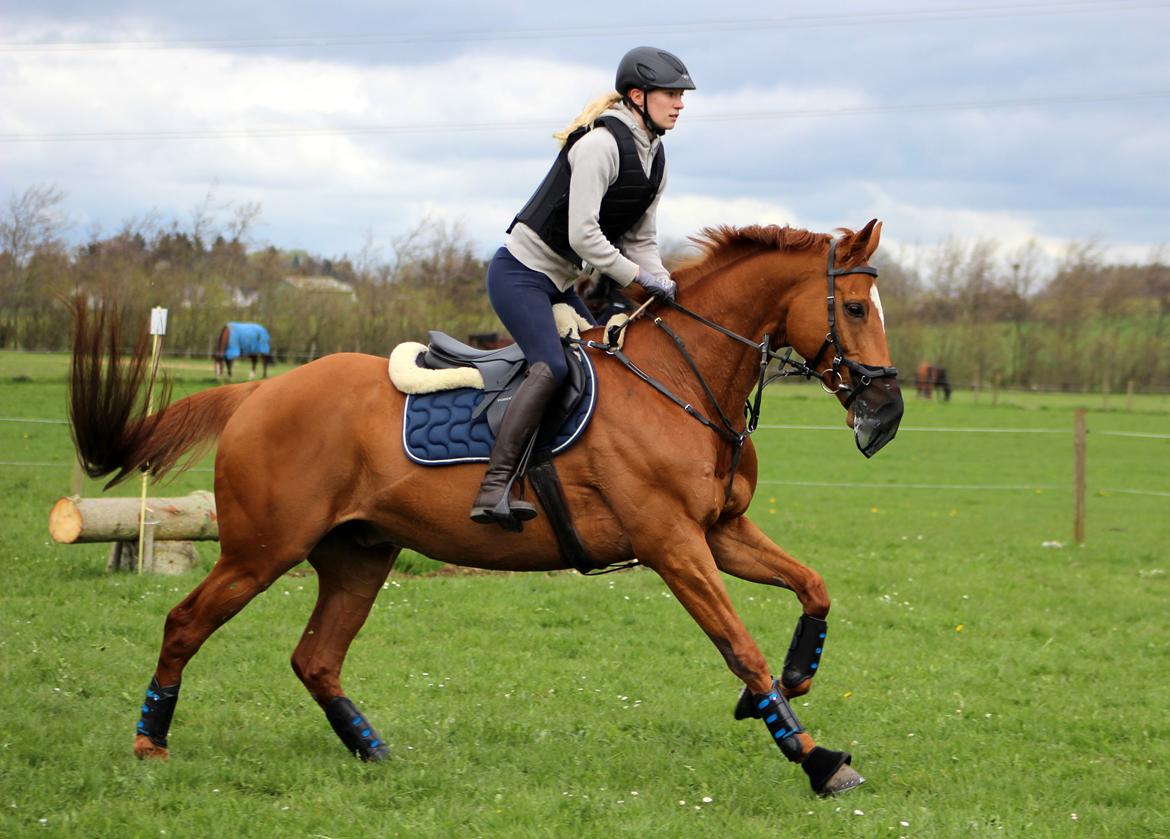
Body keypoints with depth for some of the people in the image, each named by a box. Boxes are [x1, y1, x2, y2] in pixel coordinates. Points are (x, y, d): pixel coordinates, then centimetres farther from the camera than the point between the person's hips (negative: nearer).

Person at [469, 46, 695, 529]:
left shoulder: (655, 159, 9)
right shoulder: (600, 145, -19)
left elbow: (641, 239, 13)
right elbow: (583, 235, -24)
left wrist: (663, 285, -3)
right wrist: (637, 277, -18)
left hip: (558, 285, 10)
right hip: (520, 273, -10)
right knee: (551, 366, -26)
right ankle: (493, 490, -32)